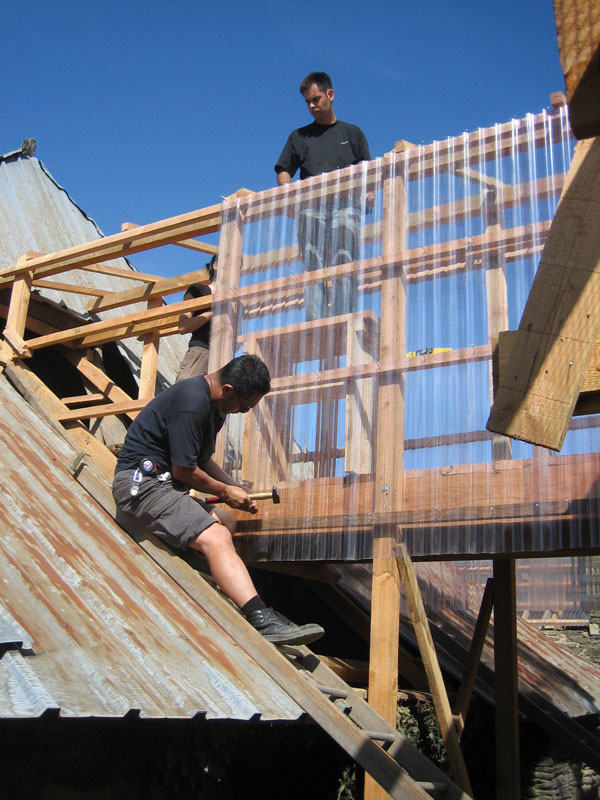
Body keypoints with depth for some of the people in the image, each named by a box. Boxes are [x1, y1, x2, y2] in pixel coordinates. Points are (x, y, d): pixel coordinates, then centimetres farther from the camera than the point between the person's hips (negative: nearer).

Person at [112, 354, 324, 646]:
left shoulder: (215, 405, 14)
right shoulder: (192, 403, -20)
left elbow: (203, 460, 22)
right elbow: (183, 470, -18)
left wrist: (235, 488, 9)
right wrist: (225, 491, -3)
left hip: (161, 484, 11)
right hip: (141, 483, -11)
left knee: (225, 521, 11)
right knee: (215, 537, -25)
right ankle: (261, 620, -35)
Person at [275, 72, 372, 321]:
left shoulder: (352, 133, 24)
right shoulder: (299, 136, 25)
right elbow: (283, 172, 19)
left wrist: (368, 193, -4)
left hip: (345, 204, -1)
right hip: (310, 206, 1)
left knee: (345, 265, -17)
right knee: (312, 266, -16)